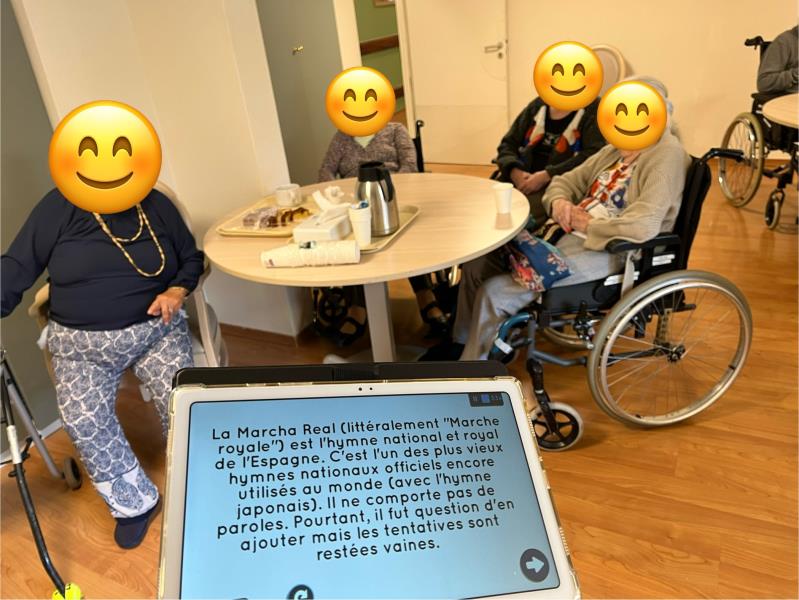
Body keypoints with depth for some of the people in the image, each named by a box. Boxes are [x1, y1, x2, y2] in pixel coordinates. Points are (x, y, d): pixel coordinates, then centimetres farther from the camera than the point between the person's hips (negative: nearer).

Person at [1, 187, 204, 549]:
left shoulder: (157, 205, -1)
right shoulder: (57, 208, -5)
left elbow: (192, 258, 9)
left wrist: (177, 291, -11)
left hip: (156, 329, 1)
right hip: (80, 340, 0)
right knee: (83, 419, -22)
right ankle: (133, 503, 1)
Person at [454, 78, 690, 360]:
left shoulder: (667, 154, -12)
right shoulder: (615, 150, 14)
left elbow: (643, 225, -25)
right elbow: (566, 181, 19)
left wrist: (587, 224, -14)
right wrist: (559, 201, -5)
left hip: (609, 251, -9)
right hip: (568, 235, 9)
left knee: (493, 293, -20)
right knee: (476, 265, 1)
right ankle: (461, 349, 16)